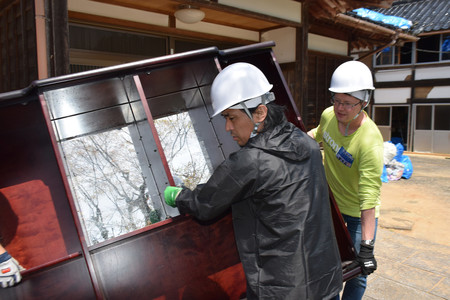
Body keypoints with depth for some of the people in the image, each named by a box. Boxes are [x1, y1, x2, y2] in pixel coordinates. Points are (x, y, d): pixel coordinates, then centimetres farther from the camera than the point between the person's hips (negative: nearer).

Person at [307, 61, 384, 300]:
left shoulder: (370, 143, -32)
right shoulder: (328, 116, -13)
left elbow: (369, 197, -35)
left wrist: (366, 246, -36)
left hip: (358, 213, -5)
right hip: (331, 203, 5)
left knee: (357, 274, 4)